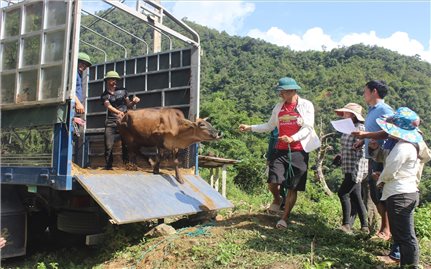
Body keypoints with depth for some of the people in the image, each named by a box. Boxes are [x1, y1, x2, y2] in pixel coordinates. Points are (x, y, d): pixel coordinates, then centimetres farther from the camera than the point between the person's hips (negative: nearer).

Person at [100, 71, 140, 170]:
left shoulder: (122, 91, 11)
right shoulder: (104, 95, 7)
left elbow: (128, 105, 19)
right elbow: (108, 106, -13)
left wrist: (134, 101, -5)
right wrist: (118, 112, -33)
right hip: (111, 121, 0)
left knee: (126, 143, -4)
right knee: (108, 145, -6)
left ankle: (127, 164, 3)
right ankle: (108, 165, 3)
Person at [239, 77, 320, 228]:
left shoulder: (306, 105, -2)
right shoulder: (279, 107, 11)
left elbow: (307, 128, -9)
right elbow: (269, 126, 19)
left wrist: (292, 138, -25)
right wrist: (250, 128, 10)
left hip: (299, 151, -3)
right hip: (281, 150, 3)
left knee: (293, 187, 2)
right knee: (272, 183, -9)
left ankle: (284, 218, 16)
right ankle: (277, 200, 25)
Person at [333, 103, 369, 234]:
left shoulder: (359, 129, -13)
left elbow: (361, 152, -20)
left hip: (356, 169, -9)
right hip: (349, 169, 9)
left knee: (343, 193, -11)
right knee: (355, 196, 11)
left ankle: (347, 224, -4)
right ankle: (364, 226, 19)